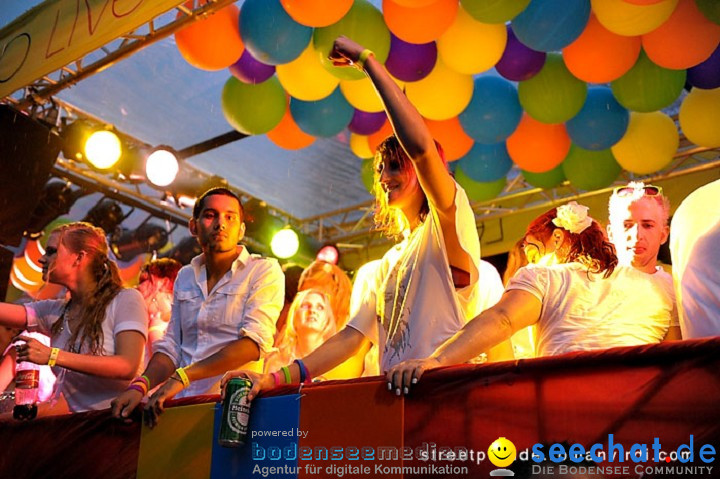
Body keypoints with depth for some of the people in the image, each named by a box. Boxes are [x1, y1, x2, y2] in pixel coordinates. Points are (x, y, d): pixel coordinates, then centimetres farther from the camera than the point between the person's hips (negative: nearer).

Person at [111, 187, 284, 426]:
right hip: (184, 406, 4)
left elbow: (254, 343, -14)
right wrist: (140, 385, -5)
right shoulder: (185, 277, 16)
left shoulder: (265, 271, -2)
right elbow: (171, 347, 14)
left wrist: (182, 376, -19)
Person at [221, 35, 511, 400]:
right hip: (396, 397, 6)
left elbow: (420, 144, -17)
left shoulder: (447, 224, 0)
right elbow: (353, 335, 14)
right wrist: (276, 378, 4)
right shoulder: (391, 260, 21)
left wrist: (367, 59, -9)